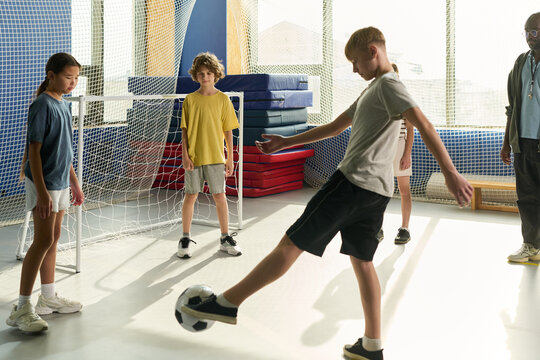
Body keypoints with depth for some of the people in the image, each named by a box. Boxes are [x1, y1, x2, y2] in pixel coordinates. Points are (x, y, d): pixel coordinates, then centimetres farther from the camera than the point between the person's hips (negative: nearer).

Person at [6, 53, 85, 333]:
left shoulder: (62, 105, 11)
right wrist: (42, 192, -21)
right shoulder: (42, 105, -15)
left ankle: (48, 297, 24)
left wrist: (74, 183, 20)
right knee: (44, 241, -9)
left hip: (60, 183, 8)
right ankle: (22, 309, -4)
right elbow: (34, 151, -17)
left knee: (53, 239, 13)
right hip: (44, 184, -8)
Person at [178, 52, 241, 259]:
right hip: (194, 156, 0)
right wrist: (185, 155, -6)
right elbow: (185, 130, 3)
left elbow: (228, 130, 3)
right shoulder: (190, 99, 2)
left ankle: (225, 239, 14)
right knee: (190, 196, 5)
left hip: (216, 156, 0)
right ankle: (185, 239, 15)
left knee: (219, 196, 2)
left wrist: (230, 158, 1)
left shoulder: (222, 99, 2)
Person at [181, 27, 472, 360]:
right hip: (376, 192, 10)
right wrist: (287, 142, 30)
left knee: (290, 244, -6)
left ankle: (227, 303, -1)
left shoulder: (388, 84, -7)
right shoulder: (373, 90, 24)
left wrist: (450, 172, -27)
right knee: (362, 262, 11)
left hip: (353, 182, -10)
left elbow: (424, 125, -19)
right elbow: (334, 127, 30)